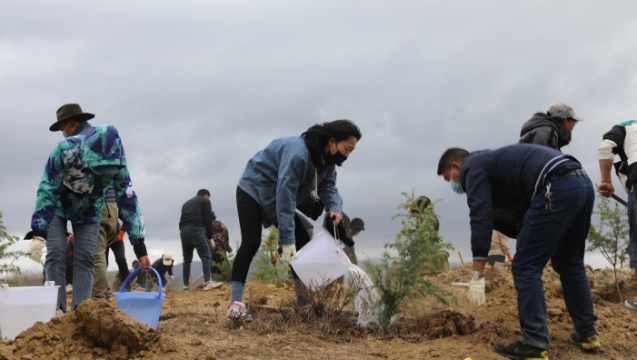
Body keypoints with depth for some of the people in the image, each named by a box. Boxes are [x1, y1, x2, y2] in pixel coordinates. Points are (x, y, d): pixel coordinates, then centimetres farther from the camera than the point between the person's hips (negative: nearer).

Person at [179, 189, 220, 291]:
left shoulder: (186, 203, 34)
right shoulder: (205, 201, 14)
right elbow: (208, 220, 5)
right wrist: (209, 236, 11)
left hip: (183, 230, 7)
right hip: (195, 229, -7)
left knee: (187, 259, 14)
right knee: (206, 256, -11)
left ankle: (186, 285, 11)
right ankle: (207, 282, -25)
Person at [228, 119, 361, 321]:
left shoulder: (328, 160, -5)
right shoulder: (298, 153, -35)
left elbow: (328, 187, -7)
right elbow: (285, 197, -36)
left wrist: (334, 208, -31)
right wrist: (287, 241, -37)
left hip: (277, 197, 8)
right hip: (253, 191, -8)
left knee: (302, 242, 1)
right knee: (251, 243, -21)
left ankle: (304, 299, 10)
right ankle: (235, 302, -22)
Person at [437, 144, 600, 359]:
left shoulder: (472, 167, 6)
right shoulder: (491, 161, 33)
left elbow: (480, 219, -7)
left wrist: (477, 275, -10)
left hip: (557, 189, -10)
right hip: (583, 182, 10)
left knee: (526, 267, -2)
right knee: (569, 264, 24)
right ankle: (587, 333, 31)